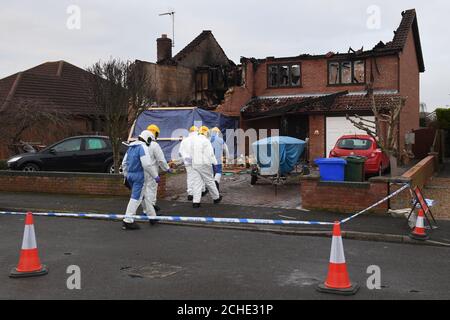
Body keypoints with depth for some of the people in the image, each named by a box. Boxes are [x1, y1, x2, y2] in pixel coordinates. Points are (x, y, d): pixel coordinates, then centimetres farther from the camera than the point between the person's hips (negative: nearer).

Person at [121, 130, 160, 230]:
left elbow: (124, 163, 20)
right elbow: (147, 165, -21)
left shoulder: (131, 147, 15)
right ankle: (128, 221, -4)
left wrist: (126, 175, 27)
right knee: (136, 198, -5)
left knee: (144, 196, 19)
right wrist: (155, 176, -12)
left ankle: (152, 216, 29)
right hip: (139, 176, -9)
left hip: (130, 175, 9)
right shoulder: (143, 147, -13)